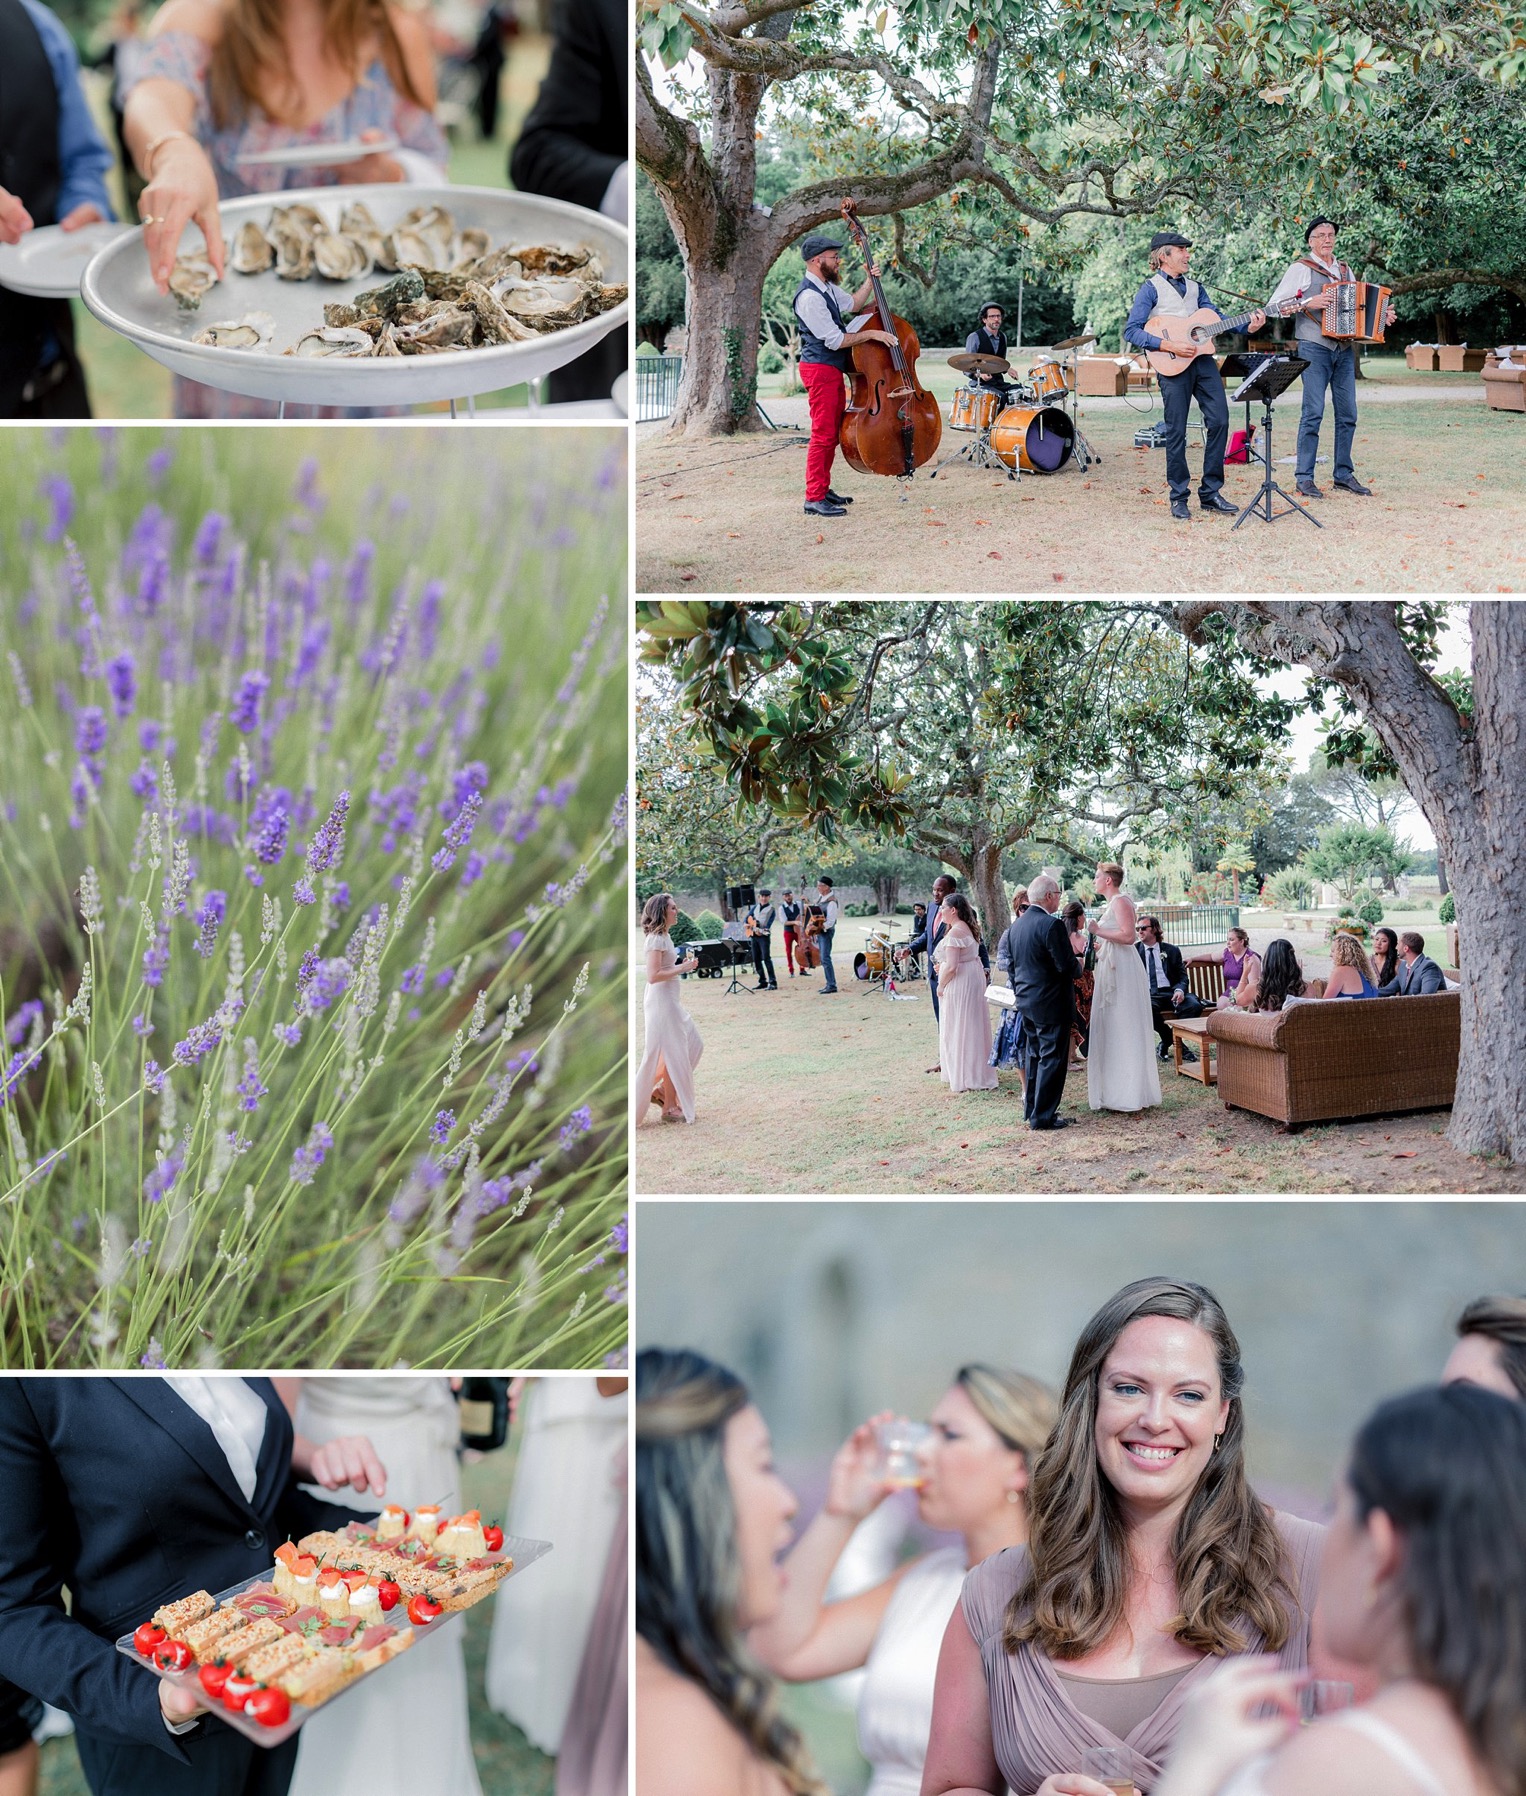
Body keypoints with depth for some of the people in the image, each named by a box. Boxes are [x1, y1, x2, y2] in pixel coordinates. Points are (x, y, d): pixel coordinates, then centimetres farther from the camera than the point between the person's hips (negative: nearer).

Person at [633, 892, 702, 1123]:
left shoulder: (663, 936, 12)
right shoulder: (657, 939, -18)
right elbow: (653, 976, -24)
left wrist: (681, 963, 8)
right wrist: (681, 969, -18)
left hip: (670, 1000, 10)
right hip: (661, 1001, -10)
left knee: (693, 1045, 15)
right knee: (673, 1054, -1)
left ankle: (662, 1092, 19)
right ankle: (670, 1107, 9)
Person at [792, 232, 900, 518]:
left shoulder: (827, 287, 10)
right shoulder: (809, 296, -21)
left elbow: (852, 305, 28)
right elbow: (835, 340, -22)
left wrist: (869, 282, 13)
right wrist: (871, 334, -15)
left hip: (833, 369, 10)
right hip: (820, 369, -10)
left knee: (833, 432, 15)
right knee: (823, 434, -9)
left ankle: (822, 489, 23)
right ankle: (814, 498, -5)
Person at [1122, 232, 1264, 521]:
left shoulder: (1195, 287, 20)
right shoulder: (1152, 289, 0)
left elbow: (1217, 317, 15)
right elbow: (1131, 330, -9)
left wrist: (1248, 325, -1)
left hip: (1203, 359, 6)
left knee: (1219, 421, -1)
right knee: (1176, 431, -3)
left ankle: (1210, 493, 7)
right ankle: (1179, 498, 8)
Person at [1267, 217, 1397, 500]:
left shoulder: (1345, 270, 18)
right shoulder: (1301, 269, 1)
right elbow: (1275, 305, -4)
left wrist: (1382, 316, 9)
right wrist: (1306, 304, -15)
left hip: (1344, 350, 6)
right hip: (1315, 349, -6)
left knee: (1347, 414, 5)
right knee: (1313, 413, -10)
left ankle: (1344, 474, 12)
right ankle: (1304, 478, -6)